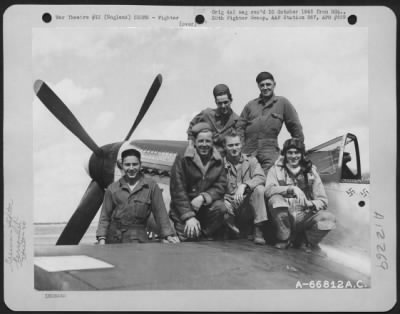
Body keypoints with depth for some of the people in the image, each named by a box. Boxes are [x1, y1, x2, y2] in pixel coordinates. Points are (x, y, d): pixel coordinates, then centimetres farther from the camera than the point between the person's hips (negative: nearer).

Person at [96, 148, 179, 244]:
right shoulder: (112, 188, 8)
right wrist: (102, 239, -1)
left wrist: (168, 235, -2)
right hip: (113, 238, 2)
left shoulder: (151, 186, 4)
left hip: (137, 239, -2)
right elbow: (105, 216, 9)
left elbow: (160, 212, 4)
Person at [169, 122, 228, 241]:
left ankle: (205, 236, -4)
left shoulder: (218, 161, 2)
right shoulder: (182, 159, -8)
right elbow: (177, 190, -12)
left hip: (207, 205, 3)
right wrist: (189, 216, -20)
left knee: (220, 207, -27)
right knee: (188, 236, -20)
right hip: (183, 208, -3)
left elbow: (220, 187, -2)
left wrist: (203, 197, -23)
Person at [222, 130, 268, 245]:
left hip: (248, 204, 2)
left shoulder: (251, 160, 7)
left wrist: (244, 185, -28)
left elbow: (261, 177, -11)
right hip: (231, 205, -1)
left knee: (259, 188, -27)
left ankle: (258, 230, -19)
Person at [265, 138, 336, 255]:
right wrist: (291, 189, -30)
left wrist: (311, 204, -18)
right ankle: (284, 239, -9)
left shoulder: (311, 171, 10)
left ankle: (304, 240, 1)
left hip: (304, 218, 1)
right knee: (275, 199, -31)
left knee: (329, 218, -27)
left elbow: (323, 200, 5)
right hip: (284, 217, 0)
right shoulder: (276, 170, 5)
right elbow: (268, 190, -16)